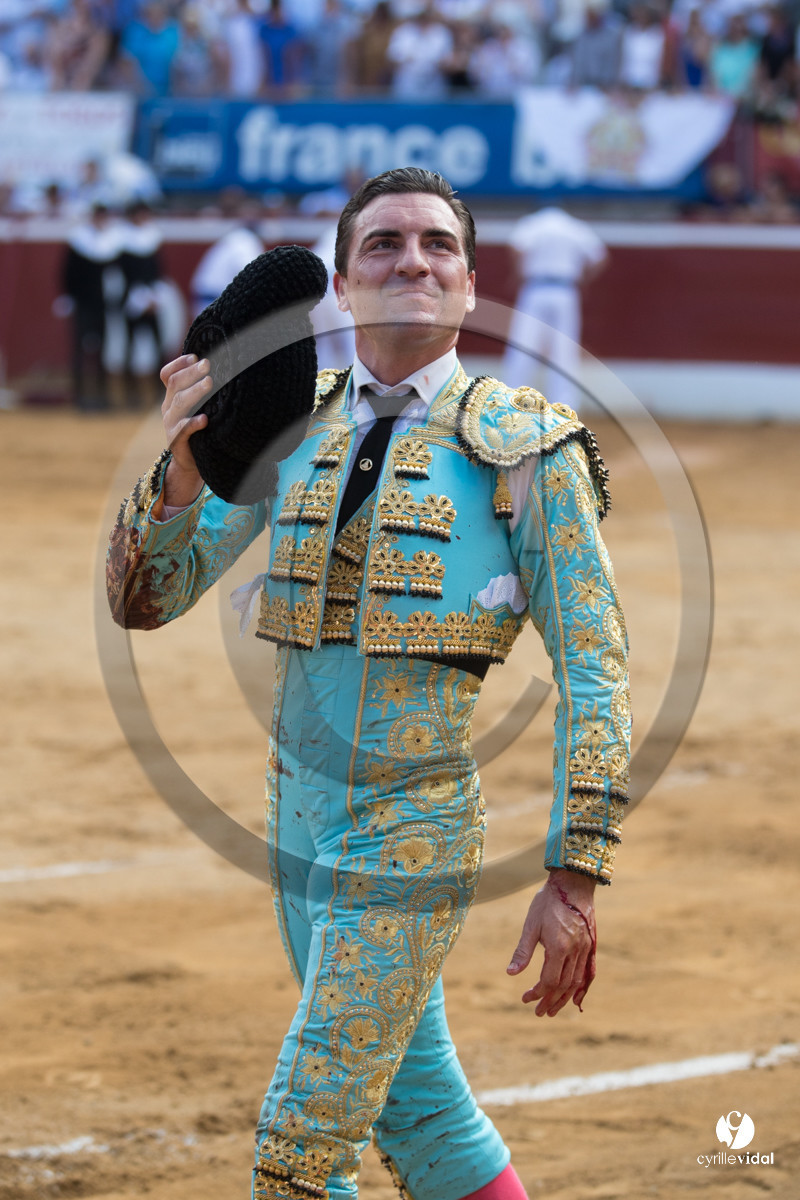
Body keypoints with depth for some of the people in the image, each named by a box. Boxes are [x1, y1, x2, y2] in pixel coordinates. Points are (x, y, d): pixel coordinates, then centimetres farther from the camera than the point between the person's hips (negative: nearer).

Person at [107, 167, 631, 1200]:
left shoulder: (524, 448, -7)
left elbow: (593, 669, -7)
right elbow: (146, 599, 3)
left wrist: (575, 878, -13)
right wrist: (180, 467, -17)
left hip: (414, 839, -5)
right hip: (299, 823, 5)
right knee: (416, 1113, 14)